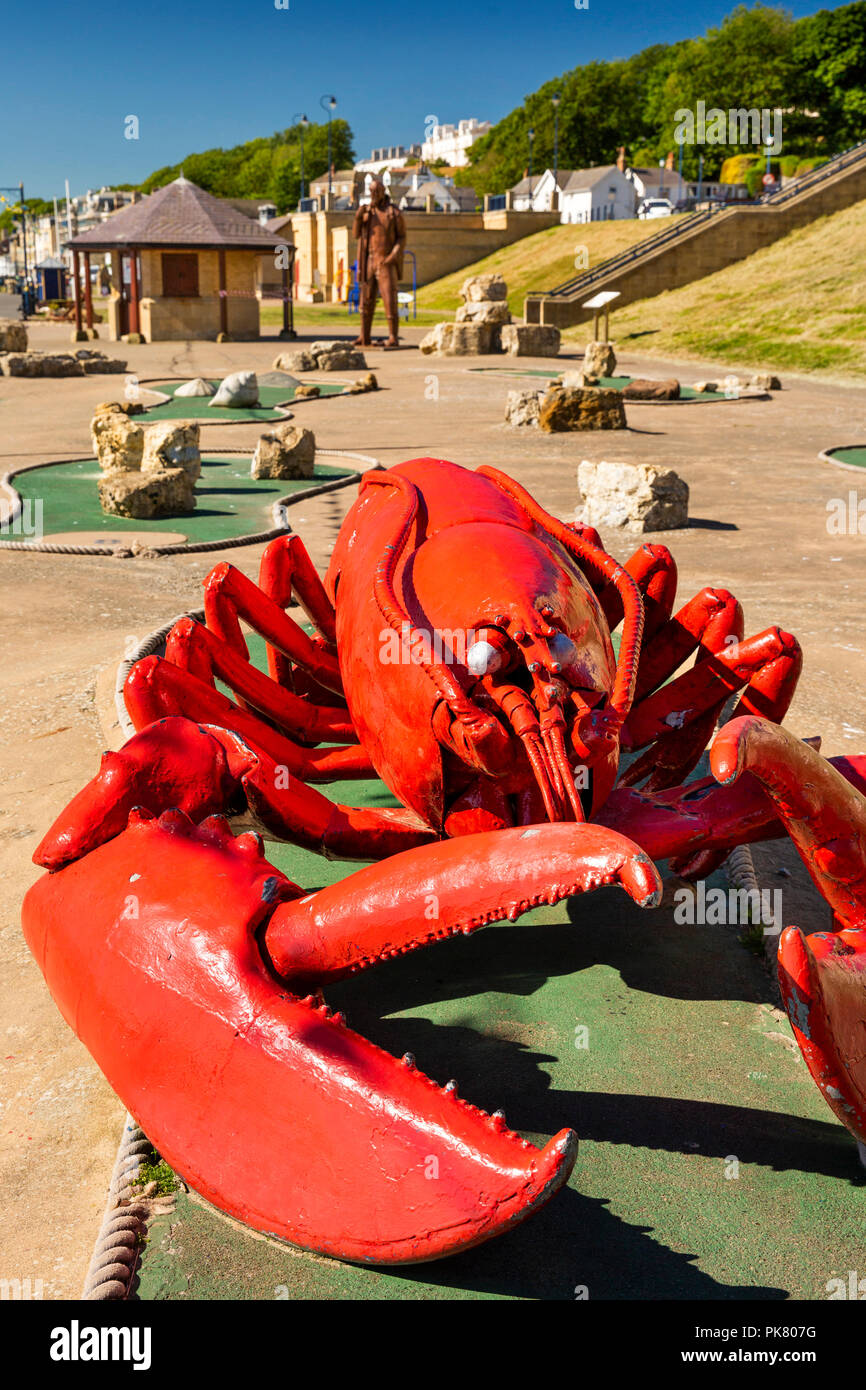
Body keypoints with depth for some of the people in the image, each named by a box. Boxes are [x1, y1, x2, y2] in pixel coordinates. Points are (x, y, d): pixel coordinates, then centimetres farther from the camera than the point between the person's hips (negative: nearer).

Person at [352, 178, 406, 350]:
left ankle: (393, 338, -5)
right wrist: (358, 217, -11)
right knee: (366, 300, 6)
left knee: (390, 300, -10)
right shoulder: (365, 211, 10)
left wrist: (394, 255, -20)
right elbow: (357, 235, 6)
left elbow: (402, 238, -4)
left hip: (387, 263, -4)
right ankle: (364, 338, 12)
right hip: (369, 262, 4)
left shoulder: (395, 213, -3)